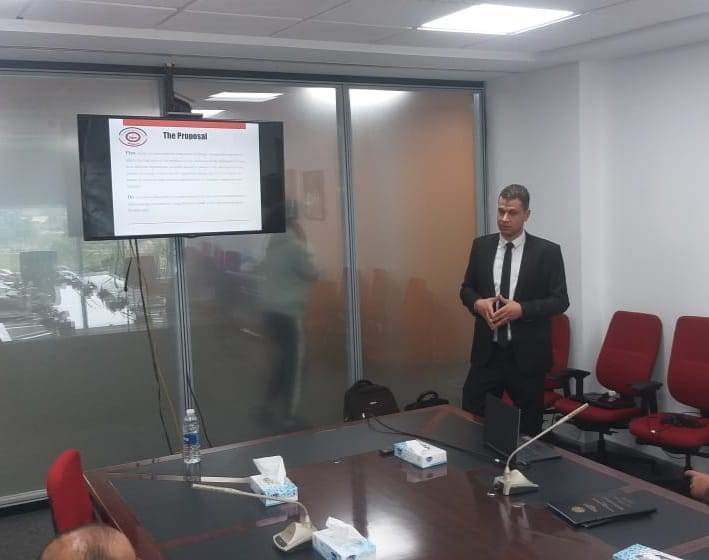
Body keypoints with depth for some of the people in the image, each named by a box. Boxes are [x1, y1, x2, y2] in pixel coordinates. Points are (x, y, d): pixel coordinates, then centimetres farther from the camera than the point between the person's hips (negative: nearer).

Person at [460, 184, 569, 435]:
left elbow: (560, 300, -5)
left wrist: (522, 309, -19)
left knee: (528, 427, 10)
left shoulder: (547, 251, -5)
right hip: (487, 351, 3)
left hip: (527, 353, -2)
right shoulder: (481, 246, 5)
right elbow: (466, 289, 12)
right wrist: (478, 303, -11)